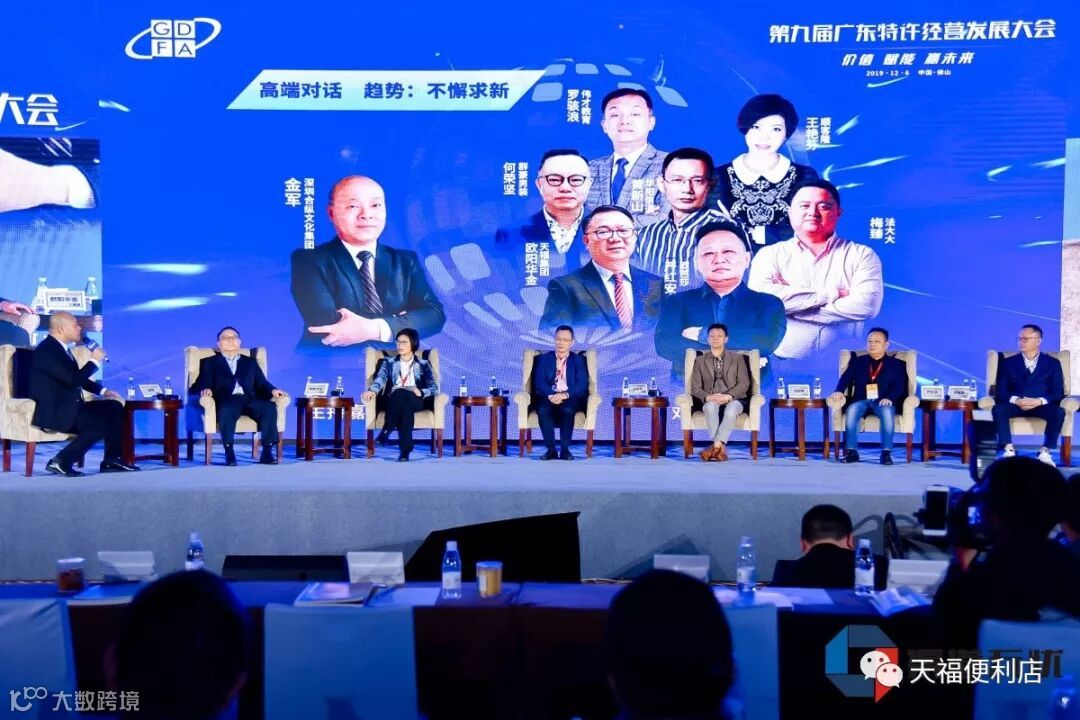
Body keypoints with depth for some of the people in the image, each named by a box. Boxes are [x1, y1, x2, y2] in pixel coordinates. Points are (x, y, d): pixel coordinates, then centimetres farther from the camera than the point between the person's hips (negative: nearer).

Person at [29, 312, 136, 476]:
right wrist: (94, 361, -14)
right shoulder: (47, 350, -19)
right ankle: (61, 461, -12)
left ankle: (111, 460, 6)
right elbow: (73, 380, -26)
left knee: (114, 408, 3)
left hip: (69, 406, 10)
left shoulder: (60, 347, 12)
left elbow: (78, 378, 23)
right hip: (54, 412, -10)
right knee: (102, 423, -22)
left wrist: (102, 390, 12)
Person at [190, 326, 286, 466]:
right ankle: (229, 453, -33)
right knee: (227, 410, -40)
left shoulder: (250, 362, 30)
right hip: (227, 400, -2)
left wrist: (272, 390, -5)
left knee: (270, 408, -30)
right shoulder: (210, 362, 24)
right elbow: (202, 384, 9)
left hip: (249, 399, 2)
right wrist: (205, 390, -16)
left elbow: (262, 383, 18)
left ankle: (267, 452, -29)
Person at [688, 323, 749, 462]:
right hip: (711, 401, 1)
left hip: (734, 400, -1)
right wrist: (708, 397, -17)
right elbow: (695, 388, 5)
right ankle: (721, 448, -38)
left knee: (731, 409, -37)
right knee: (711, 406, -37)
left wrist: (728, 396, -19)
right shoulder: (700, 360, 13)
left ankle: (715, 446, -42)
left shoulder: (737, 358, 12)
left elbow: (744, 383, 0)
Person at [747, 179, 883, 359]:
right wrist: (830, 294, -7)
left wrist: (790, 304, -5)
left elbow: (867, 305, -7)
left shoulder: (862, 255, 9)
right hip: (783, 363, 0)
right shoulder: (770, 254, 9)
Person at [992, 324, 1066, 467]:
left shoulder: (1052, 363, 12)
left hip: (1042, 405, 0)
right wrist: (1015, 400, -18)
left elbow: (1058, 392, 2)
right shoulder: (1008, 362, 13)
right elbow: (1000, 390, 3)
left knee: (1059, 412, -32)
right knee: (998, 409, -32)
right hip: (1015, 405, 0)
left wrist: (1040, 401, -17)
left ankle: (1045, 451, -25)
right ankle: (1009, 449, -31)